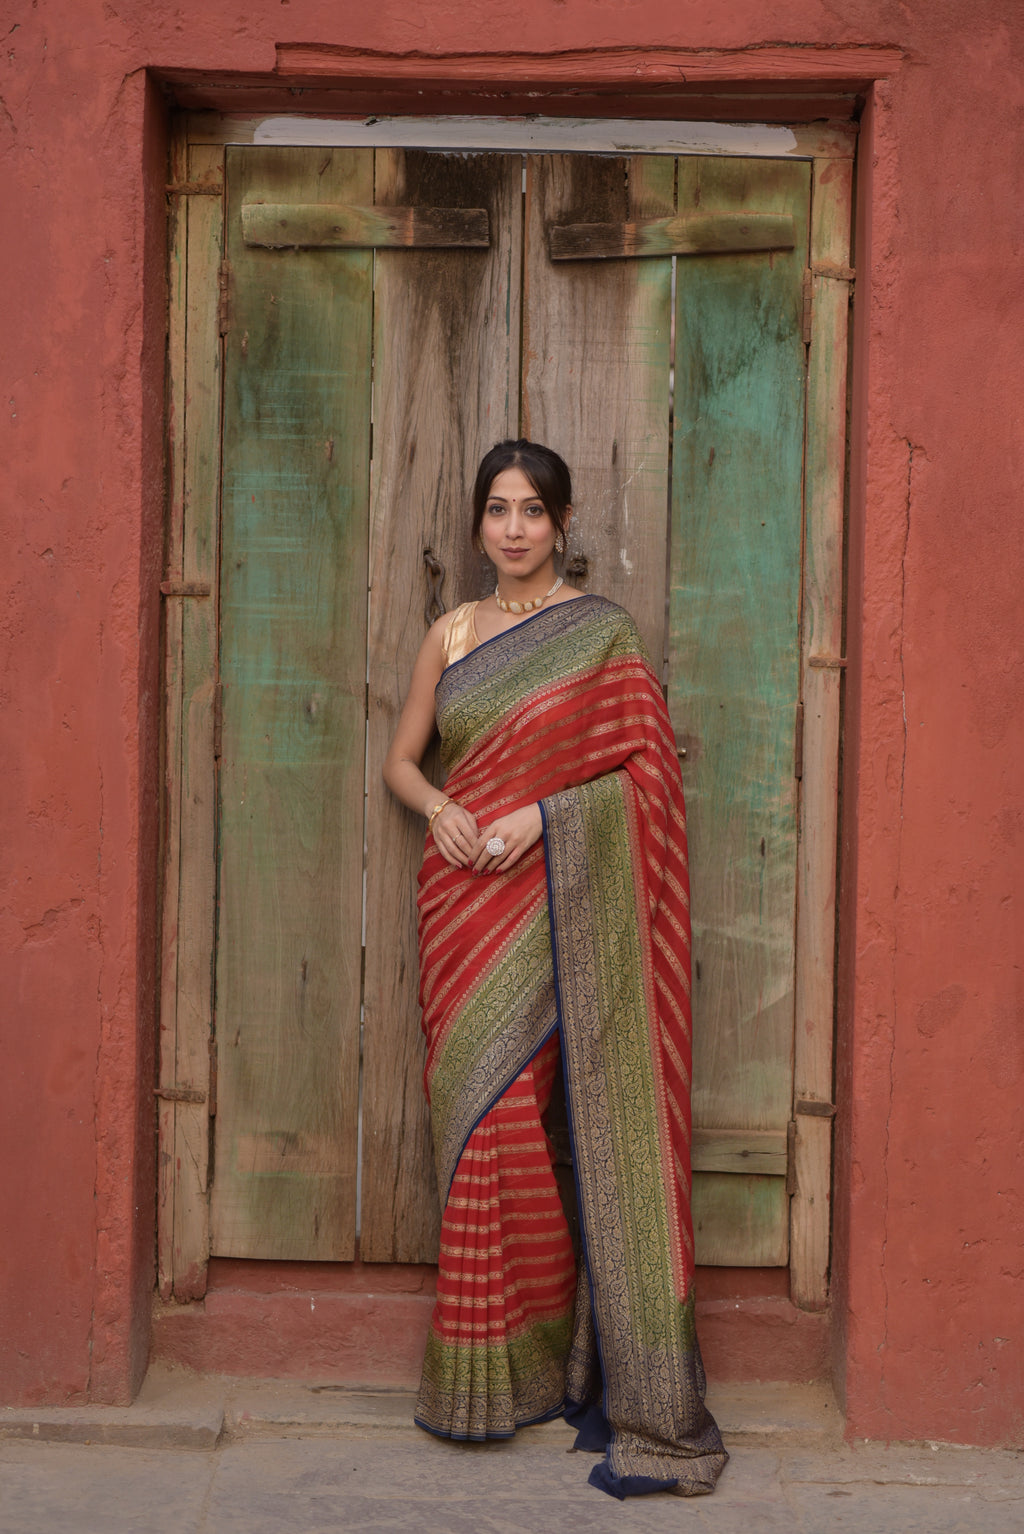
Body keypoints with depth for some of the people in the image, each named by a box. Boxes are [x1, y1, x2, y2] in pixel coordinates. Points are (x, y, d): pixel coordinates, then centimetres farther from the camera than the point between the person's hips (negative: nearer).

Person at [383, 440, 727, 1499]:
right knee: (476, 1112, 4)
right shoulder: (452, 634, 13)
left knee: (509, 1114, -10)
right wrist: (438, 807, -6)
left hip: (553, 902, -4)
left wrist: (541, 815, -15)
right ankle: (499, 1368, 15)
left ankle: (540, 1359, 5)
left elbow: (641, 769, -3)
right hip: (463, 899, 4)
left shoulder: (601, 632, 1)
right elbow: (400, 759, 15)